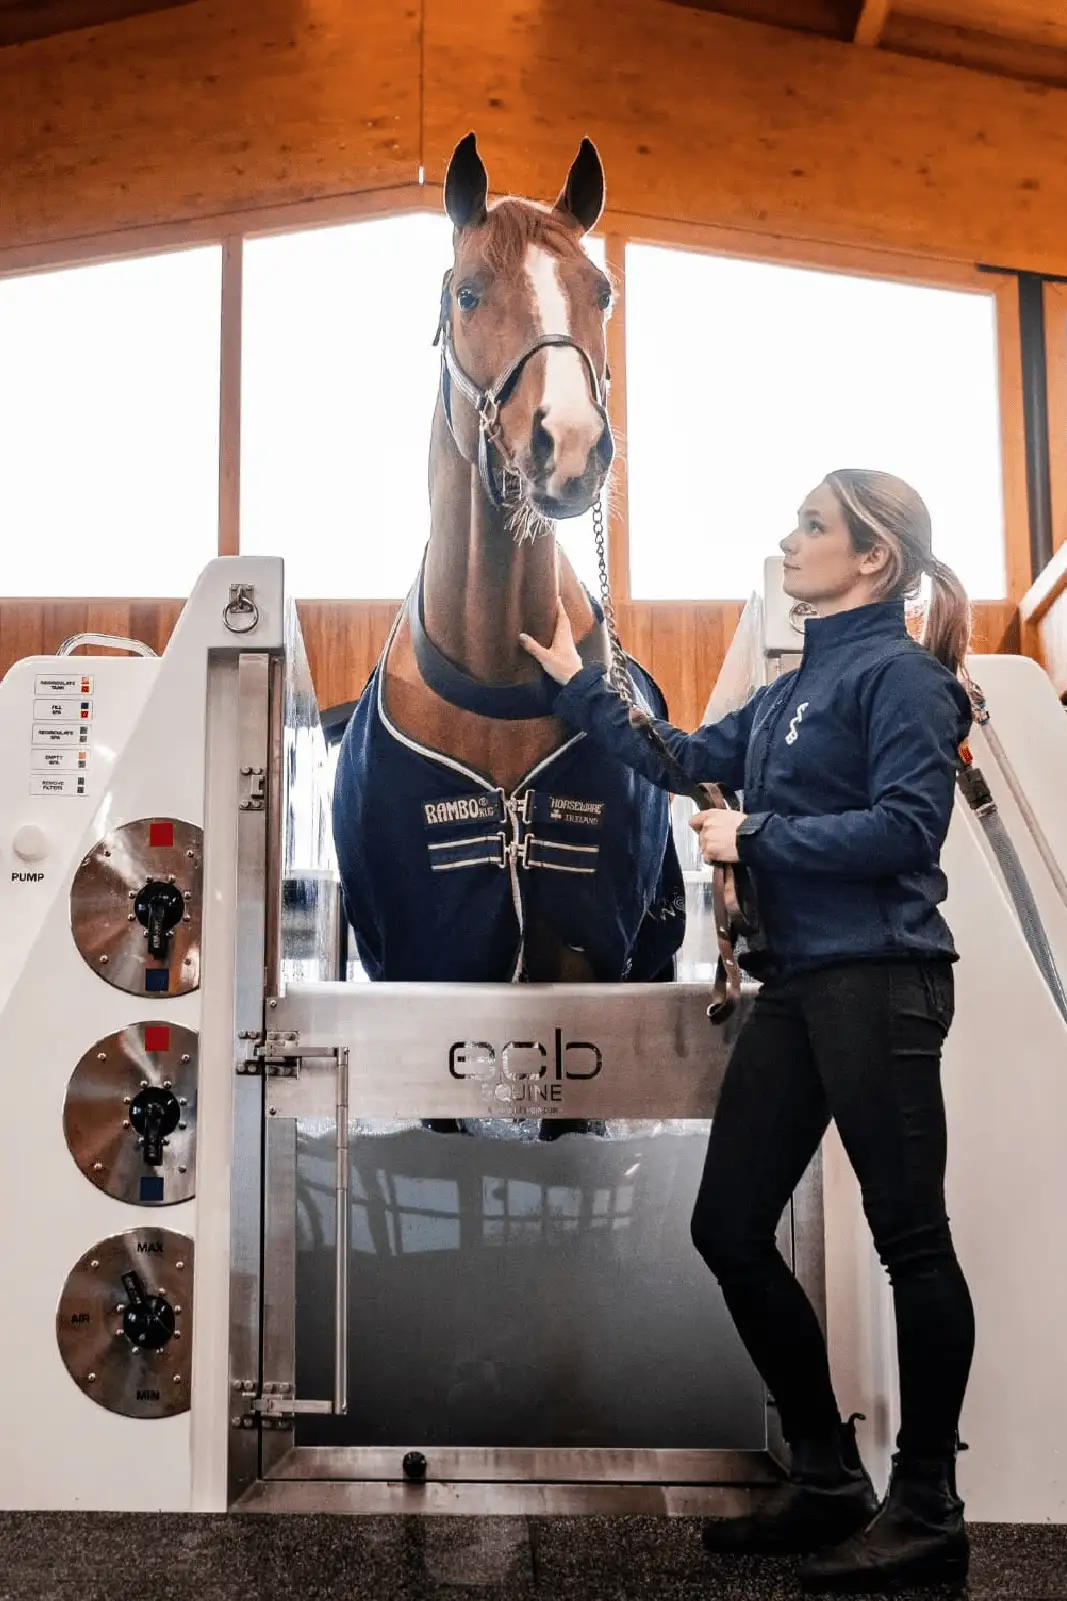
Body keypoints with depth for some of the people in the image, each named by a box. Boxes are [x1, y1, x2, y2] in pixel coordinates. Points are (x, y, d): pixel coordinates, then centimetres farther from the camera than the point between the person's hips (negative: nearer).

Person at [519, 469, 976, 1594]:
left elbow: (908, 827, -18)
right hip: (796, 986, 9)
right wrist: (575, 685, 26)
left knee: (909, 1236, 1)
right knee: (729, 1226, 10)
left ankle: (927, 1511, 16)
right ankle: (827, 1478, 24)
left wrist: (756, 836, -13)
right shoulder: (792, 690, 17)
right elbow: (686, 760, 23)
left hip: (878, 984, -9)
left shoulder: (899, 675, -7)